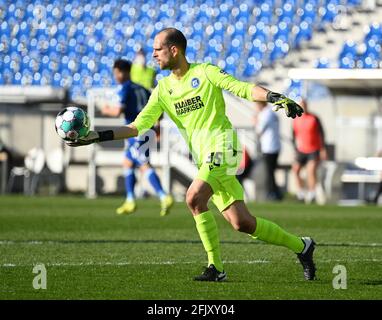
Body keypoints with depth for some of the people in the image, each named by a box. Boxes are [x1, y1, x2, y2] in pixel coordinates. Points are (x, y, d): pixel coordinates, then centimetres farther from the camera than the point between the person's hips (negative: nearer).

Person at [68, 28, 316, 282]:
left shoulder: (205, 72, -2)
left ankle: (216, 267, -15)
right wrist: (98, 136, 3)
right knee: (241, 223, 0)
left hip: (222, 146, -6)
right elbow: (138, 126, 12)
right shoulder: (163, 89, 15)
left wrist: (274, 97, -25)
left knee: (194, 198, -24)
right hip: (203, 157, 6)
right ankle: (301, 246, 14)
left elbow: (245, 89, -7)